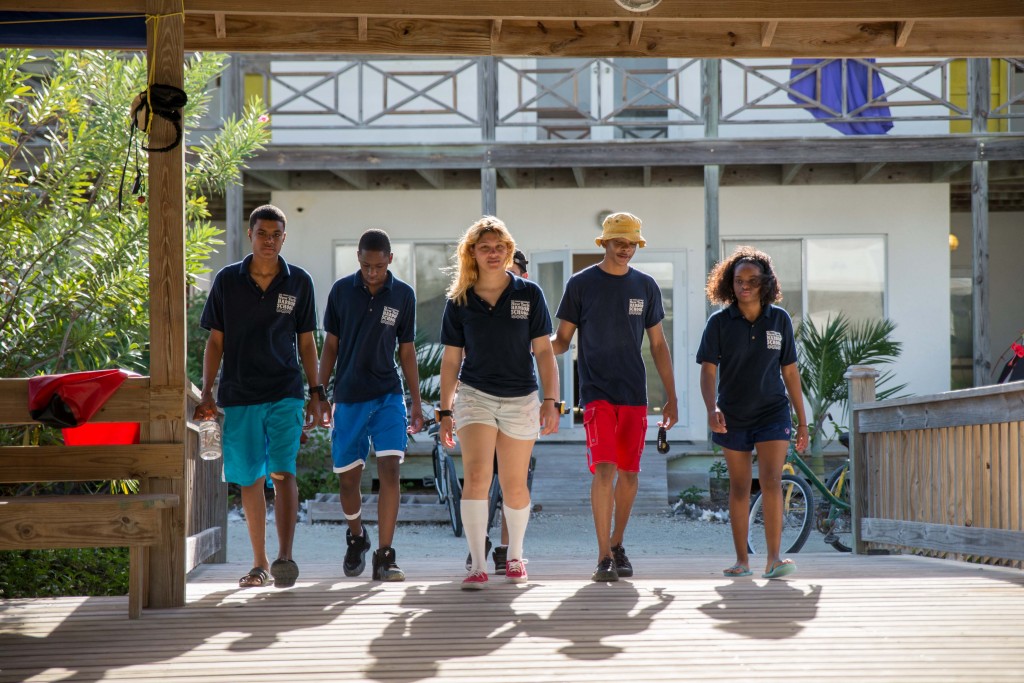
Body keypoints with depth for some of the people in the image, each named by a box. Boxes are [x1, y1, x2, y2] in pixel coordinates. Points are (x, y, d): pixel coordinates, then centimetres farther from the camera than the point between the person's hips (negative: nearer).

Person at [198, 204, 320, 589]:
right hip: (239, 395, 1)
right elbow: (215, 341, 7)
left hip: (285, 393, -1)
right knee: (250, 481, 6)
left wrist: (315, 392, 6)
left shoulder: (299, 282, 5)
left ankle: (285, 557, -22)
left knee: (282, 472, -16)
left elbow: (306, 342, 11)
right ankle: (260, 564, 15)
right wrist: (206, 392, 0)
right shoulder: (227, 281, 4)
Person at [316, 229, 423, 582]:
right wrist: (320, 395, 4)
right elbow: (331, 345, 7)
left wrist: (416, 402, 7)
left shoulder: (403, 295, 1)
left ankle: (385, 556, -12)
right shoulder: (342, 291, 0)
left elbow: (406, 351, 8)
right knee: (348, 477, 6)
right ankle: (356, 537, 34)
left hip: (388, 396, -1)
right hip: (348, 397, 1)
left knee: (389, 469, -14)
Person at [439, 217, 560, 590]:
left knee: (514, 485, 8)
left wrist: (550, 400, -8)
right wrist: (445, 410, 6)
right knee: (476, 475, -17)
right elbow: (451, 359, 7)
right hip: (475, 395, 0)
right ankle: (478, 565, -17)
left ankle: (515, 555, 30)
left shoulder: (529, 294, -1)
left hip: (520, 400, 0)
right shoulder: (459, 301, 1)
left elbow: (543, 351, 0)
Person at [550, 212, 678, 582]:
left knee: (629, 473, 5)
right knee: (604, 469, -15)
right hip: (597, 391, -3)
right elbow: (562, 340, 3)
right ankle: (604, 557, -12)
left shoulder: (646, 286, 9)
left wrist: (671, 398, 11)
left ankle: (618, 545, 23)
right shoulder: (581, 283, 1)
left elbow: (658, 345, 14)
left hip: (634, 393, 3)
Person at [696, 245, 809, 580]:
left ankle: (773, 559, -16)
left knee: (771, 482, -14)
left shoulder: (779, 319, -1)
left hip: (772, 413, 0)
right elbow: (708, 370, -7)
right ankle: (742, 560, 16)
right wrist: (711, 408, -25)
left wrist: (802, 421, 7)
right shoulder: (720, 322, -5)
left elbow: (789, 371, 5)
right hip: (733, 416, 1)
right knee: (739, 489, 8)